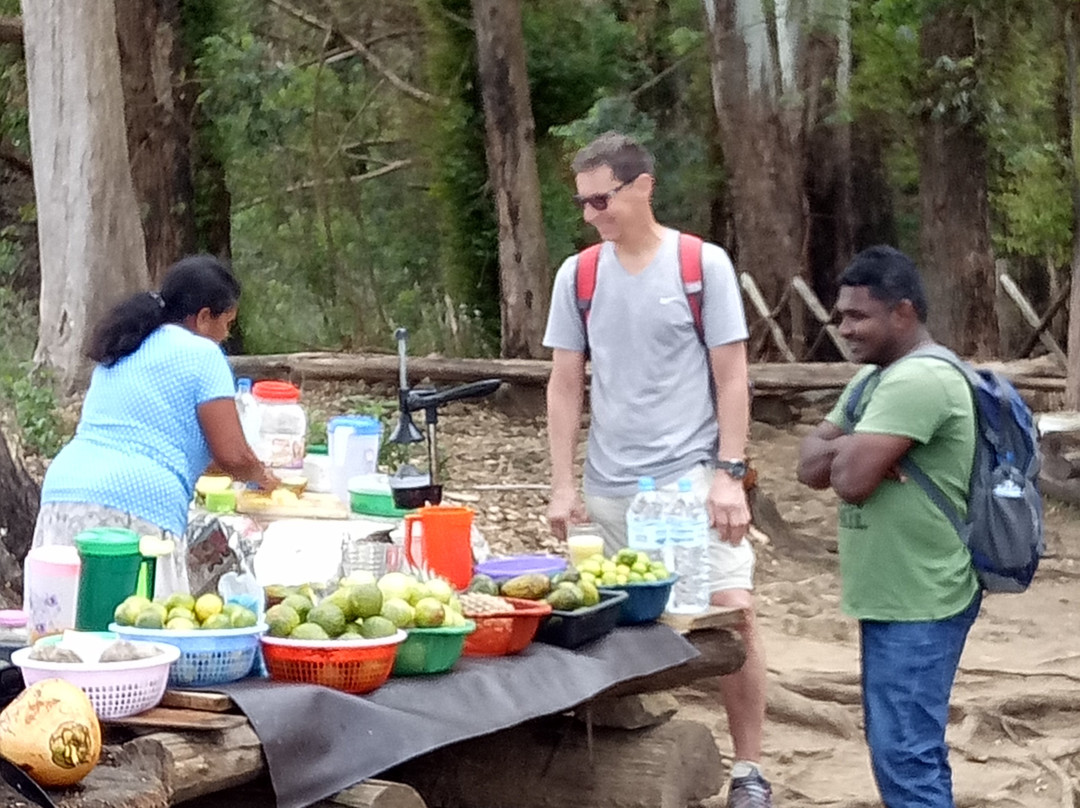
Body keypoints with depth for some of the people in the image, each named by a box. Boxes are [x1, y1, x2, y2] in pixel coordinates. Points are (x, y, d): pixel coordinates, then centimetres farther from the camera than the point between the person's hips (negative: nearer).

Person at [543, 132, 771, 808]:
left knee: (732, 612, -9)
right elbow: (565, 385, 8)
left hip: (693, 476, -3)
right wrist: (563, 485, 2)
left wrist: (730, 473, -10)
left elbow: (731, 377, -3)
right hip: (609, 487, 3)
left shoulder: (703, 265, -3)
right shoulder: (577, 275, 5)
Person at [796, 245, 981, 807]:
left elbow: (850, 480, -25)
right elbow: (810, 465, 9)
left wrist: (842, 452, -3)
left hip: (917, 604, -10)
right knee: (900, 748, 17)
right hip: (893, 597, 10)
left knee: (906, 756, -9)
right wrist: (851, 448, -11)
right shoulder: (874, 378, 14)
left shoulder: (918, 380, -19)